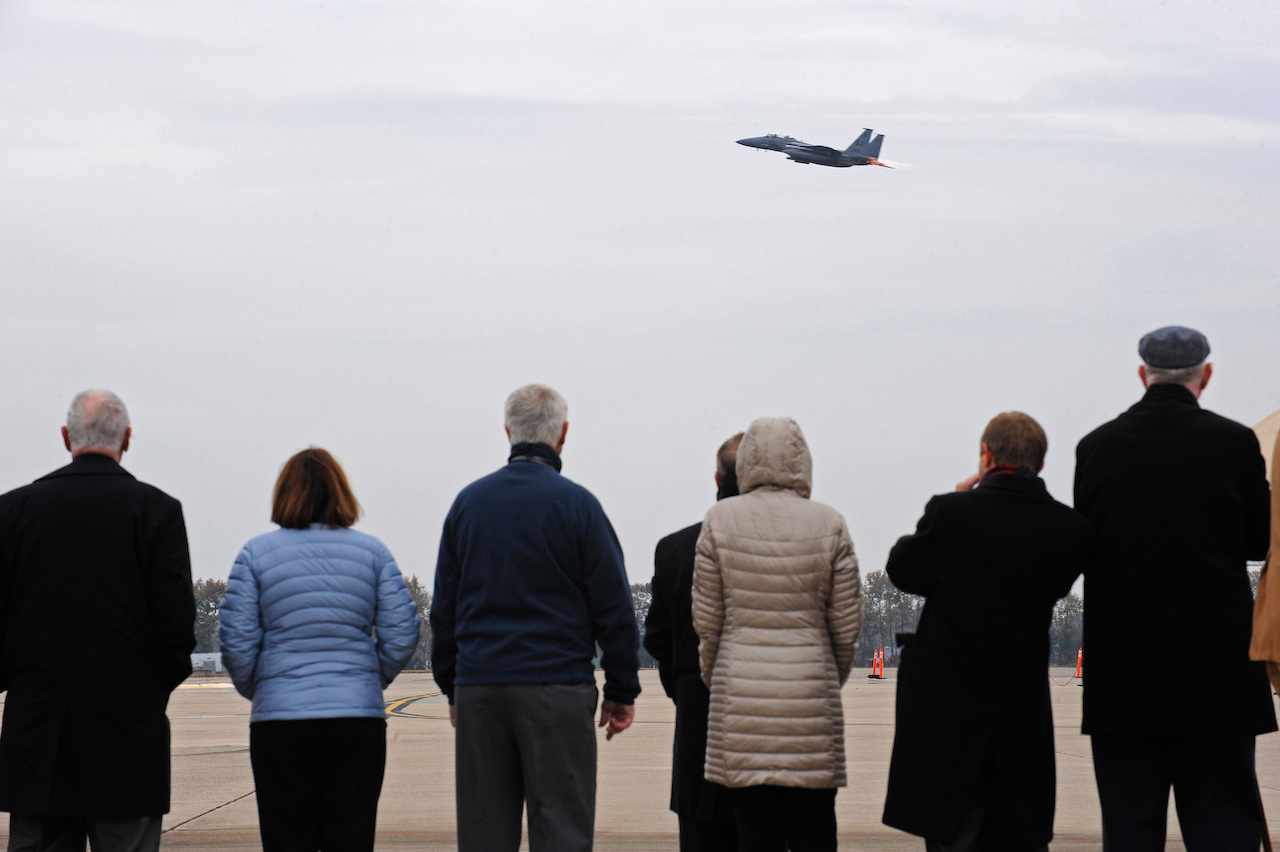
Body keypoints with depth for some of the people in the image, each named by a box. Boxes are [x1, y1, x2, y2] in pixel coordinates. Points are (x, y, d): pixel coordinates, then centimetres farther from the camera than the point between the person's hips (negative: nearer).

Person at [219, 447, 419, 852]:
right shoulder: (373, 552, 5)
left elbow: (237, 640, -3)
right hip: (359, 715, 1)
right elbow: (401, 634, 0)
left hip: (281, 718, -1)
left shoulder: (256, 553, 1)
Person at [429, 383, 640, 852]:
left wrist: (452, 686, 19)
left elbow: (444, 607, 13)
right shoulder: (576, 504, -3)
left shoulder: (468, 501, 10)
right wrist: (621, 690, 4)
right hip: (557, 690, -4)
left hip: (478, 688, 4)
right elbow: (613, 606, -3)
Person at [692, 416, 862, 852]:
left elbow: (706, 620, 2)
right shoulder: (829, 524, 0)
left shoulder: (720, 520, 0)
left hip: (740, 698, 0)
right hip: (811, 699, 0)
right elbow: (847, 626, 4)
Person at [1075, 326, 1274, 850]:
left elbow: (1083, 546, 6)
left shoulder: (1097, 446, 0)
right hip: (1214, 669, -2)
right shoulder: (1234, 442, -5)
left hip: (1121, 670, 2)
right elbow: (1260, 542, 4)